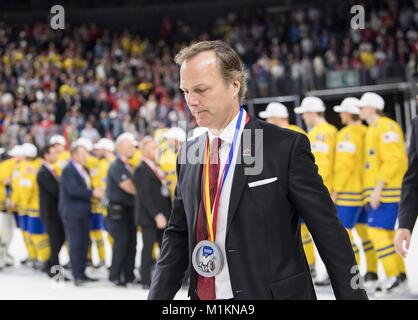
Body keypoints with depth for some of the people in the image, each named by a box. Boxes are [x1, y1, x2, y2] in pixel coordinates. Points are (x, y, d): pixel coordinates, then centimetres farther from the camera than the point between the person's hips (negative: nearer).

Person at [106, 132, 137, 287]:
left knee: (132, 242, 6)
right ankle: (115, 275, 0)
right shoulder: (116, 166, -13)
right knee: (121, 242, -9)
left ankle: (129, 274, 12)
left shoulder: (127, 166, 14)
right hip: (117, 209, -8)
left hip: (129, 208, 8)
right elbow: (129, 188, -17)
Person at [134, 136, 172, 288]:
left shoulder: (157, 168, 15)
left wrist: (168, 214, 9)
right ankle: (146, 281, 3)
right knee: (148, 247, -2)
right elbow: (145, 196, -17)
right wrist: (157, 215, -21)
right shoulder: (141, 170, -10)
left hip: (162, 215, 8)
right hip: (149, 217, -8)